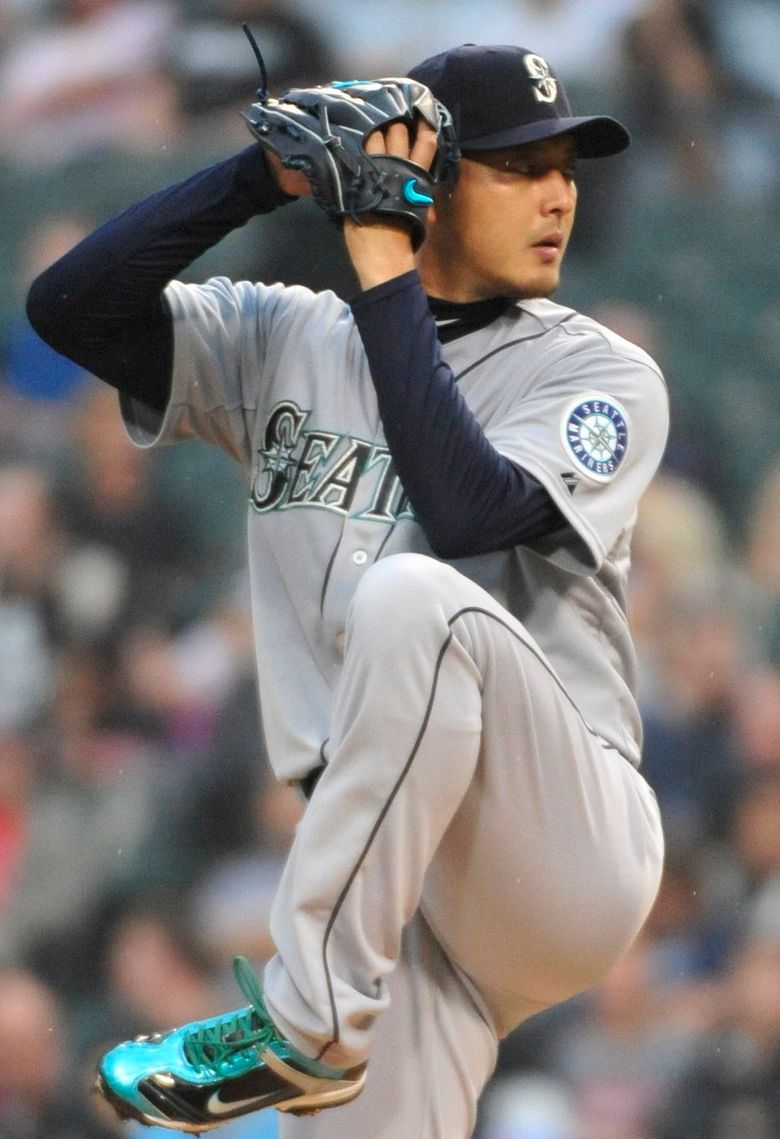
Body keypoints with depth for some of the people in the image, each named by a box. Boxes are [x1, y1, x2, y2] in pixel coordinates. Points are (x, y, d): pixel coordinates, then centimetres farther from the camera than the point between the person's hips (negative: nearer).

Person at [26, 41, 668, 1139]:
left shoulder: (604, 373, 3)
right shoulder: (287, 342, 15)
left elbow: (465, 513, -15)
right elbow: (70, 305, 3)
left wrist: (385, 272, -10)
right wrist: (270, 175, -4)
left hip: (568, 835, -3)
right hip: (389, 868, 3)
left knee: (411, 595, -32)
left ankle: (303, 1025, -28)